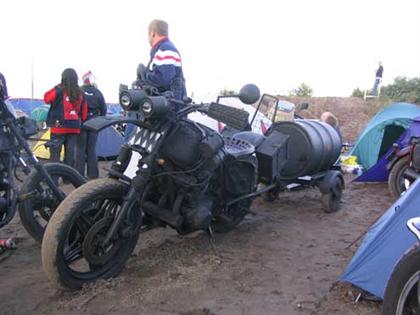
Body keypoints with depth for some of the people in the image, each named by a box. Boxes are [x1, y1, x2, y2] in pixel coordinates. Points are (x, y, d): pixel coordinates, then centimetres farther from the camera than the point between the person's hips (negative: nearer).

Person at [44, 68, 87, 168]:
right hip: (74, 129, 4)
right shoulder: (81, 93, 4)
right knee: (70, 153, 9)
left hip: (59, 127, -4)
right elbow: (84, 112, 10)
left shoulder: (58, 90, -10)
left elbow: (46, 99, 6)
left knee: (55, 153, 1)